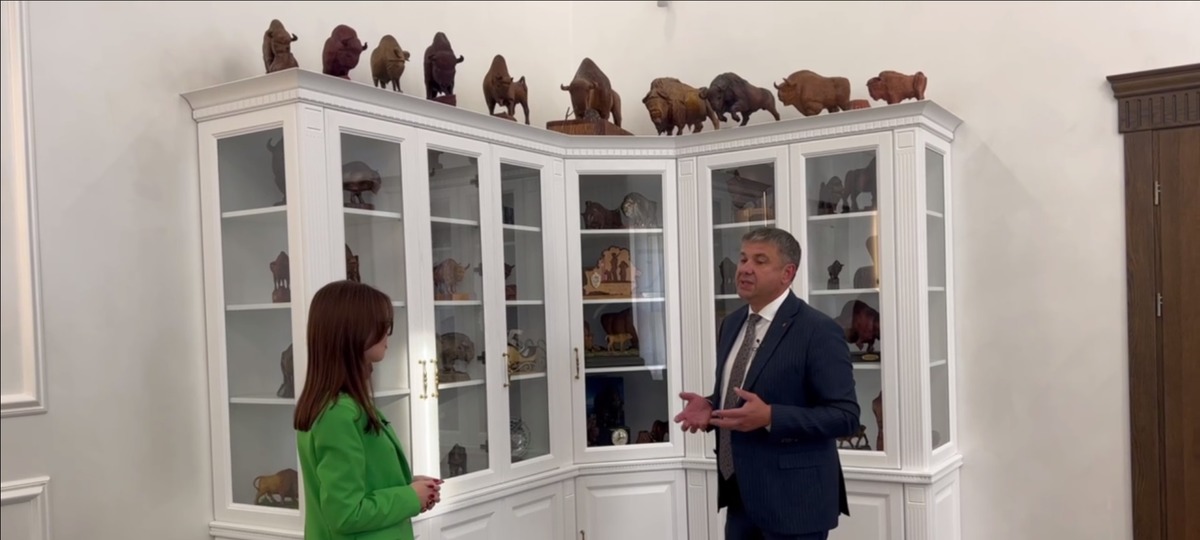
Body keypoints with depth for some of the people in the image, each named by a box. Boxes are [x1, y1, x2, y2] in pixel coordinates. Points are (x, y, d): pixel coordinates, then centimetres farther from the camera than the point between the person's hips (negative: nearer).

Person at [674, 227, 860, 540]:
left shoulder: (818, 331, -14)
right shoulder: (731, 325, 10)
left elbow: (845, 416, -17)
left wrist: (770, 417, -27)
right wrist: (710, 407, -3)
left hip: (793, 498, -7)